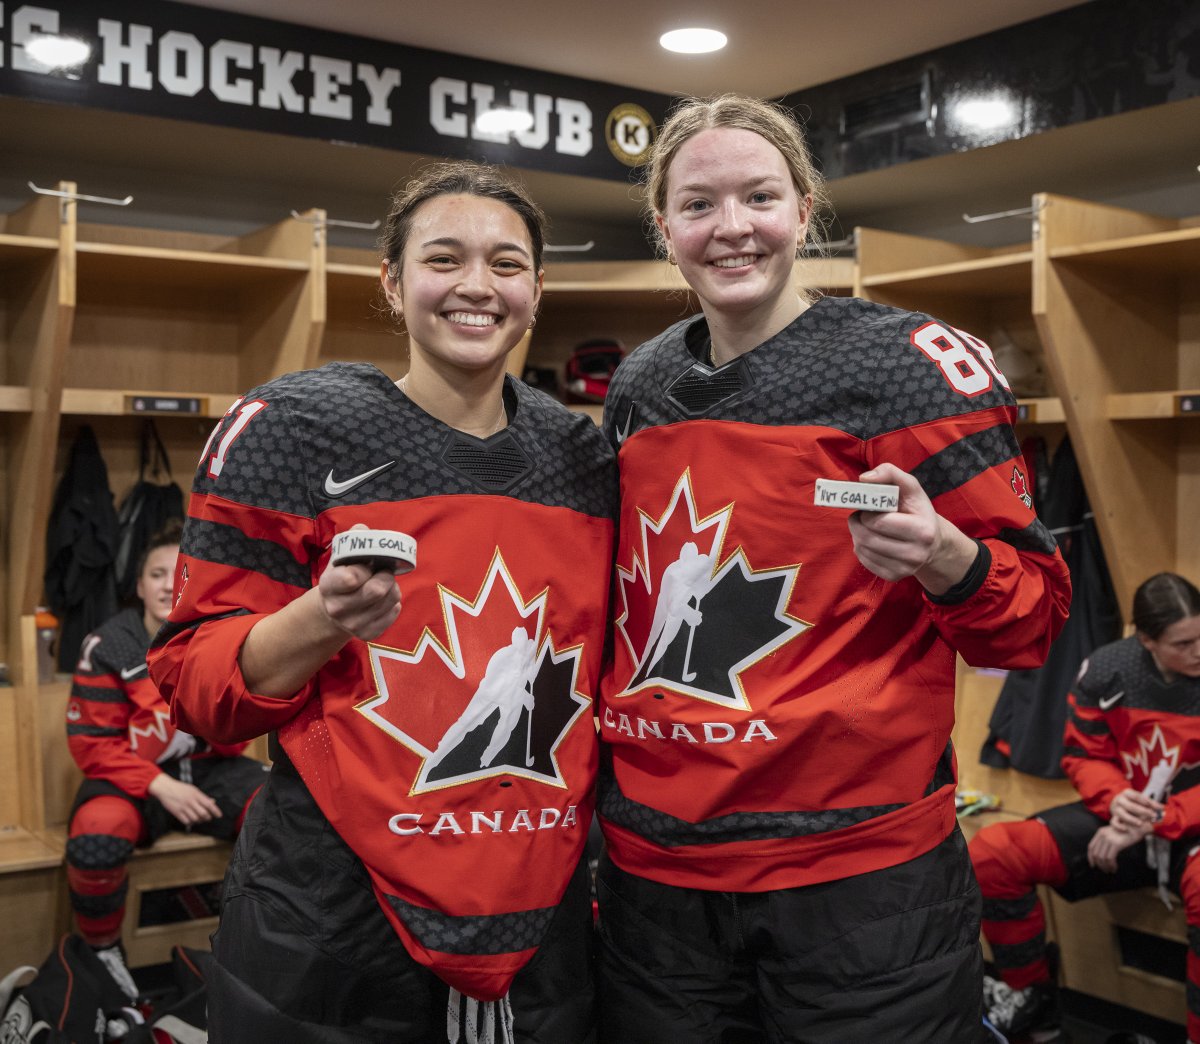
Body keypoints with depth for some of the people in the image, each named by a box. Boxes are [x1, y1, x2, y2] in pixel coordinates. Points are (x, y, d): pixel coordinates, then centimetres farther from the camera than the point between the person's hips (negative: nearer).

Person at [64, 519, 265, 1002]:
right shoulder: (109, 646, -9)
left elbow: (233, 744, 0)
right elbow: (92, 743, -8)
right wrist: (160, 786, -19)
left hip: (210, 769, 2)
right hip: (131, 773, -2)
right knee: (95, 842, -36)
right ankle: (102, 951, -3)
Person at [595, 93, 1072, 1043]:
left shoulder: (913, 364, -9)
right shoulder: (637, 390, 6)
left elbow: (1037, 615, -7)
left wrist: (943, 559, -27)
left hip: (858, 875, -4)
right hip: (653, 870, 5)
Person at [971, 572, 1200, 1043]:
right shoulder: (1107, 670, -4)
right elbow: (1083, 755, 3)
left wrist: (1152, 823, -24)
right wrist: (1114, 797, -19)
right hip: (1121, 821, 3)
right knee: (989, 852, -16)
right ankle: (1032, 999, 5)